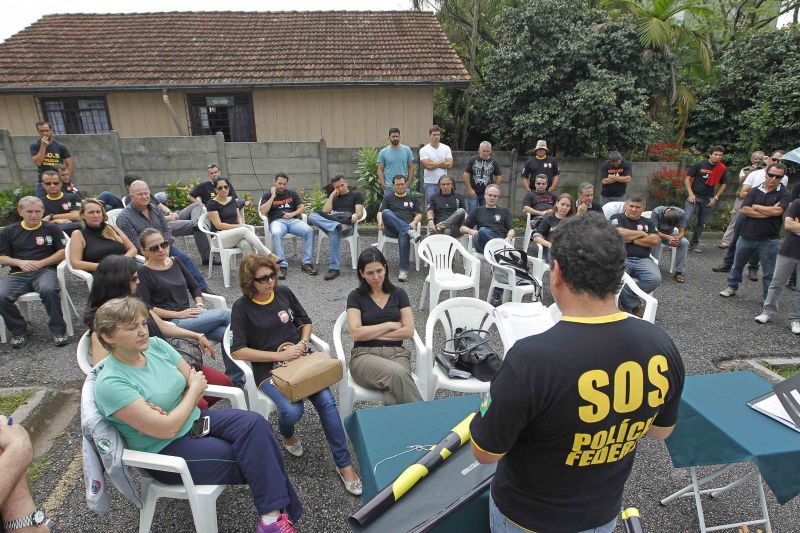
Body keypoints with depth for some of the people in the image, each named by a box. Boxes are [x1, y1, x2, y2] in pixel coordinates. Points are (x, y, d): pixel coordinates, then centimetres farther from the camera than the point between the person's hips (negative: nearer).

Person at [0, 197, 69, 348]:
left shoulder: (52, 228, 12)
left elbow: (63, 252, 4)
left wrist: (40, 263, -8)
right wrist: (19, 262, -7)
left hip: (44, 271, -2)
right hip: (17, 274, 3)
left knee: (49, 290, -37)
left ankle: (58, 330, -21)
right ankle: (18, 331, -4)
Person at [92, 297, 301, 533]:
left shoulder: (156, 345, -2)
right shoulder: (110, 384, -21)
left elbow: (196, 382, 2)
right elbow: (167, 430, -22)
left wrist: (168, 414, -15)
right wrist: (194, 390, -9)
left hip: (195, 419, 6)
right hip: (166, 451, -6)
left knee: (255, 424, -19)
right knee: (253, 456, -19)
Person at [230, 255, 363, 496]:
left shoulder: (284, 292, 7)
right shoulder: (242, 307, -4)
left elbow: (305, 322, 17)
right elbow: (238, 351, -10)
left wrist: (302, 343, -4)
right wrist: (279, 355, -16)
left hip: (299, 359, 3)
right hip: (268, 368, -3)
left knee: (326, 400, -21)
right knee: (292, 410, -27)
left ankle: (344, 464, -10)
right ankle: (288, 436, 13)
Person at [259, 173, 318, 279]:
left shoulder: (292, 194, 23)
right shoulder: (267, 195, 14)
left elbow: (302, 208, 16)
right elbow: (263, 211, -1)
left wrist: (292, 214, -3)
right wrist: (273, 196, -2)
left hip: (293, 220, 2)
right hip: (277, 221, -2)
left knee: (309, 231, -28)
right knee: (276, 234, -39)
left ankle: (307, 263, -26)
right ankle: (282, 266, -39)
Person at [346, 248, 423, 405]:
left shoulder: (398, 294, 12)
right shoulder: (356, 297, 7)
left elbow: (409, 331, 3)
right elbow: (356, 333, -6)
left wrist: (372, 333, -1)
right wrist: (390, 324, -2)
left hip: (397, 353, 1)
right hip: (365, 354, -1)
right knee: (397, 374, -36)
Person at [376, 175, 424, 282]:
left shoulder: (413, 198, 24)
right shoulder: (388, 198, 23)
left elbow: (419, 214, 16)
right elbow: (380, 213, 11)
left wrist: (414, 222, -7)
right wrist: (380, 221, -12)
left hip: (407, 226, -1)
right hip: (391, 229, 1)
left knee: (404, 234, -40)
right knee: (386, 212, -33)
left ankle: (404, 270, -41)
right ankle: (410, 231, -46)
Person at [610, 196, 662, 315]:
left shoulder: (648, 222, 22)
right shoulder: (617, 218, 11)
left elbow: (655, 240, 6)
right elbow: (620, 233, -11)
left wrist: (631, 239, 0)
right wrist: (641, 234, 4)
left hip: (643, 260, 4)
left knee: (655, 279, -27)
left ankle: (624, 299, -8)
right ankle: (633, 306, -11)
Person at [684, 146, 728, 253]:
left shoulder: (722, 169, 5)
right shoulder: (699, 165, -4)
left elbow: (722, 185, 15)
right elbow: (687, 179, -2)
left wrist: (715, 198, 2)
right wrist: (691, 194, -11)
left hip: (708, 199, 4)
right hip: (694, 196, -4)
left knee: (702, 223, 9)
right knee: (686, 219, -16)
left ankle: (694, 243, 21)